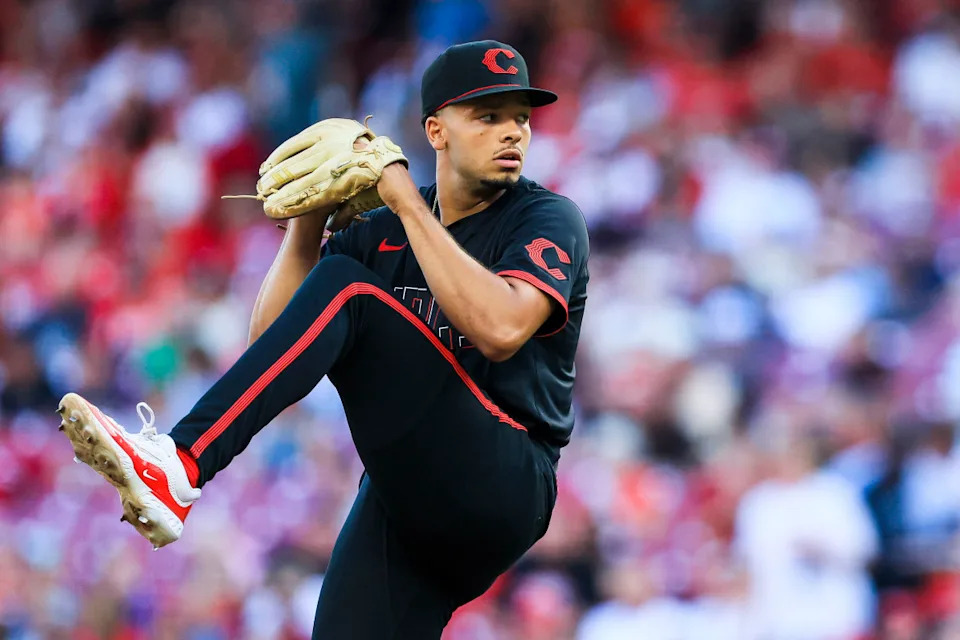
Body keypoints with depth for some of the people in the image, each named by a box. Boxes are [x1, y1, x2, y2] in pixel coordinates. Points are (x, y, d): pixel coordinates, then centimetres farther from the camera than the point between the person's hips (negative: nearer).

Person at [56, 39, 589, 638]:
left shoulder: (549, 220, 0)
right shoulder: (381, 231, 16)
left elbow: (500, 329, -21)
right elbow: (270, 335, 10)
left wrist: (410, 206, -15)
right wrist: (307, 221, 0)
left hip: (503, 493, -6)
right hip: (401, 500, 6)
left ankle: (177, 465, -30)